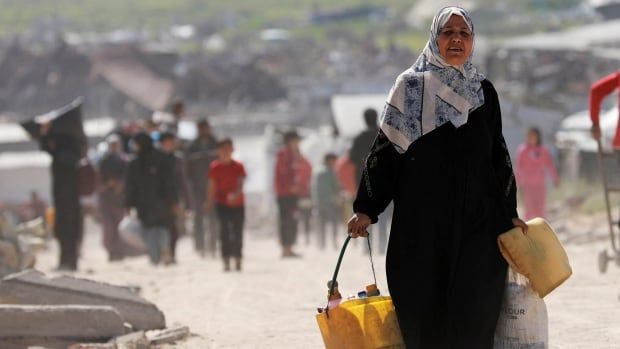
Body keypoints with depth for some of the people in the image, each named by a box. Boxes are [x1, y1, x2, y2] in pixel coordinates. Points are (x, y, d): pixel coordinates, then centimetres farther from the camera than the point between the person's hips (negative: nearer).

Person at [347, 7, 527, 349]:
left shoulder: (484, 92, 11)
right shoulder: (410, 87, 3)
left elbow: (498, 156, 16)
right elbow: (385, 149, 2)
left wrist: (509, 213, 13)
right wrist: (366, 210, -5)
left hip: (476, 225, 2)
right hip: (422, 223, -2)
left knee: (472, 318, -7)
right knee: (424, 316, -5)